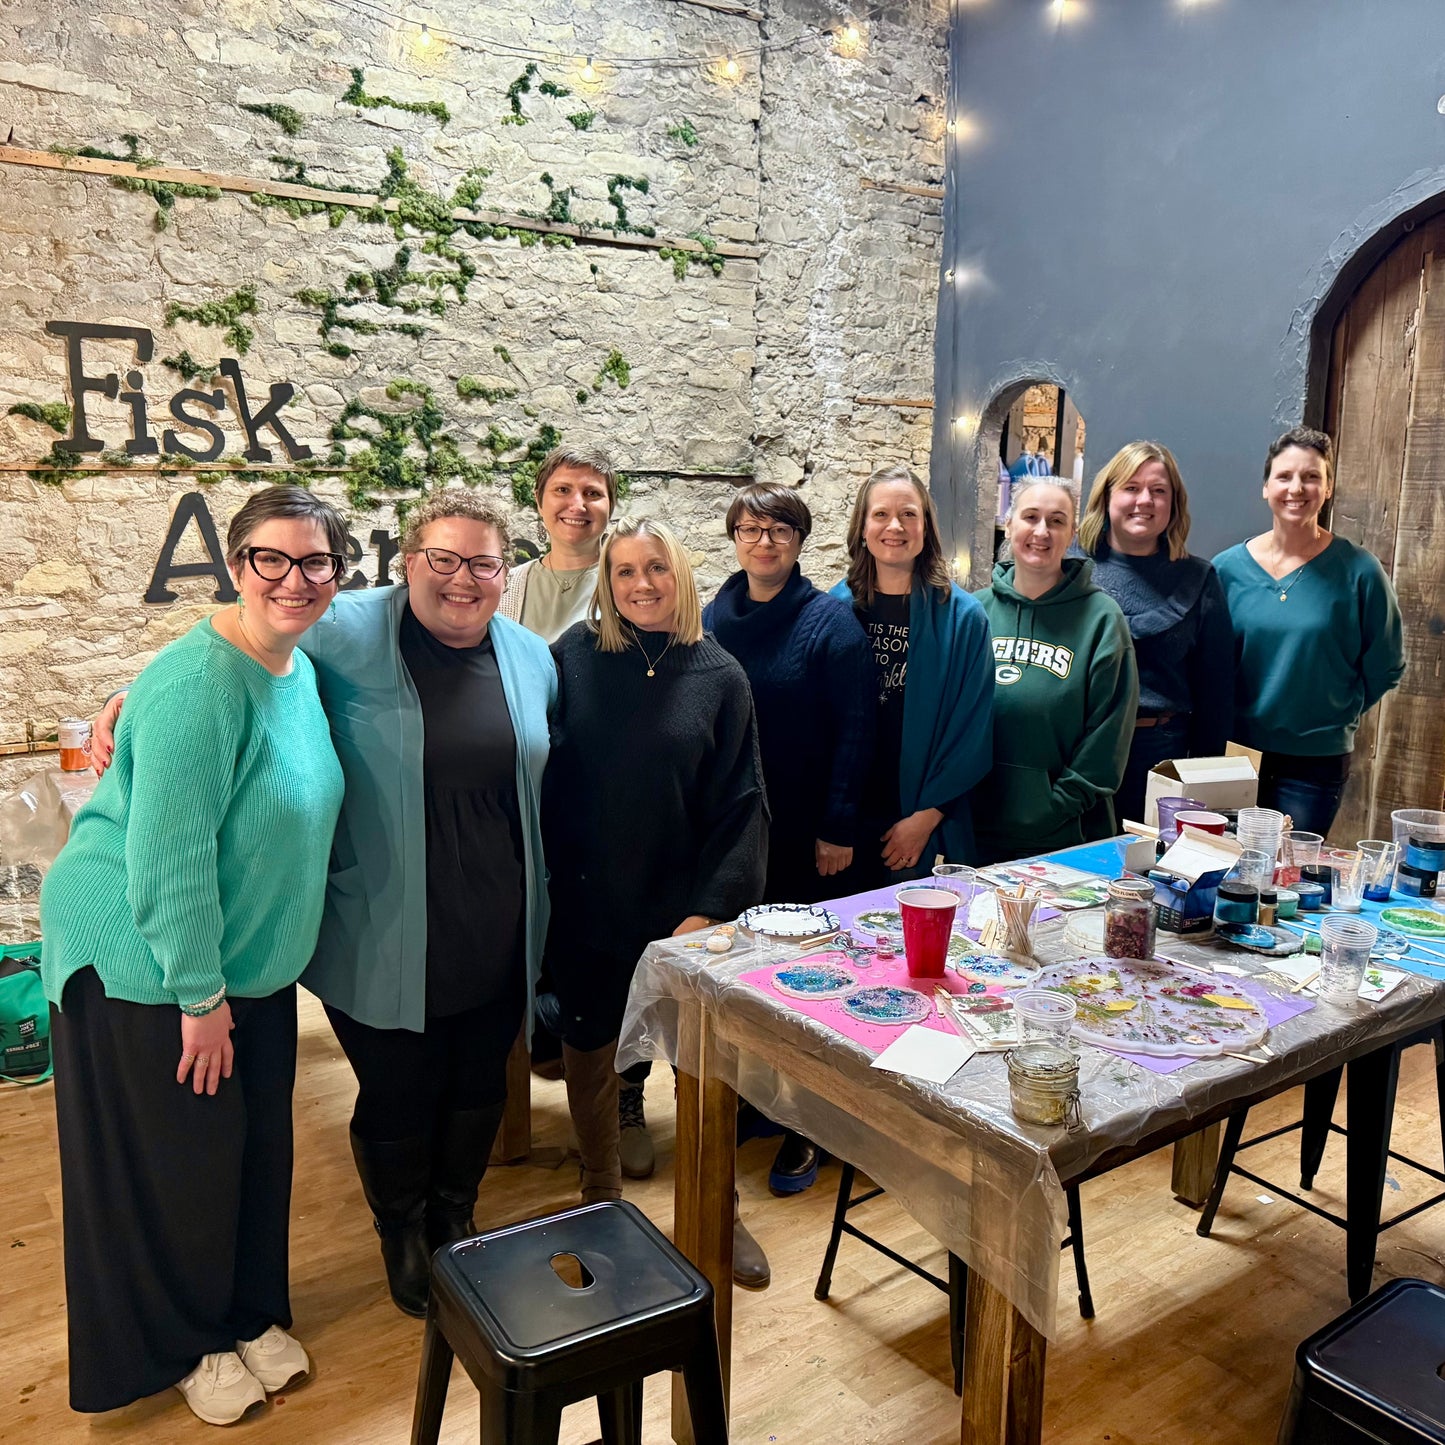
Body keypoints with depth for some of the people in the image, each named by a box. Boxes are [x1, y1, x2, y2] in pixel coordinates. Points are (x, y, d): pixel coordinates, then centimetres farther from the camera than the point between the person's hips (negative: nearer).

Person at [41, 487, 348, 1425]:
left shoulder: (299, 670, 2)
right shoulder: (200, 684, -26)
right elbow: (167, 858, -26)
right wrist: (200, 994, -20)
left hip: (251, 963, 8)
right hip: (147, 969, -8)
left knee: (258, 1148, 18)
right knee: (175, 1166, 10)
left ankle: (250, 1316, 40)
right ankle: (181, 1347, 34)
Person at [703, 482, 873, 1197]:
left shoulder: (830, 621, -6)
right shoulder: (712, 619, 6)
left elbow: (854, 731, -10)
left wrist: (838, 828, -13)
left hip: (802, 834, -4)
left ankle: (801, 1126, 20)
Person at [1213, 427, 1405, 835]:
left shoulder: (1358, 571, -6)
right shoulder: (1229, 567, -1)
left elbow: (1385, 666, 3)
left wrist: (1337, 717, 1)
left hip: (1316, 764, -2)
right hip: (1234, 755, 2)